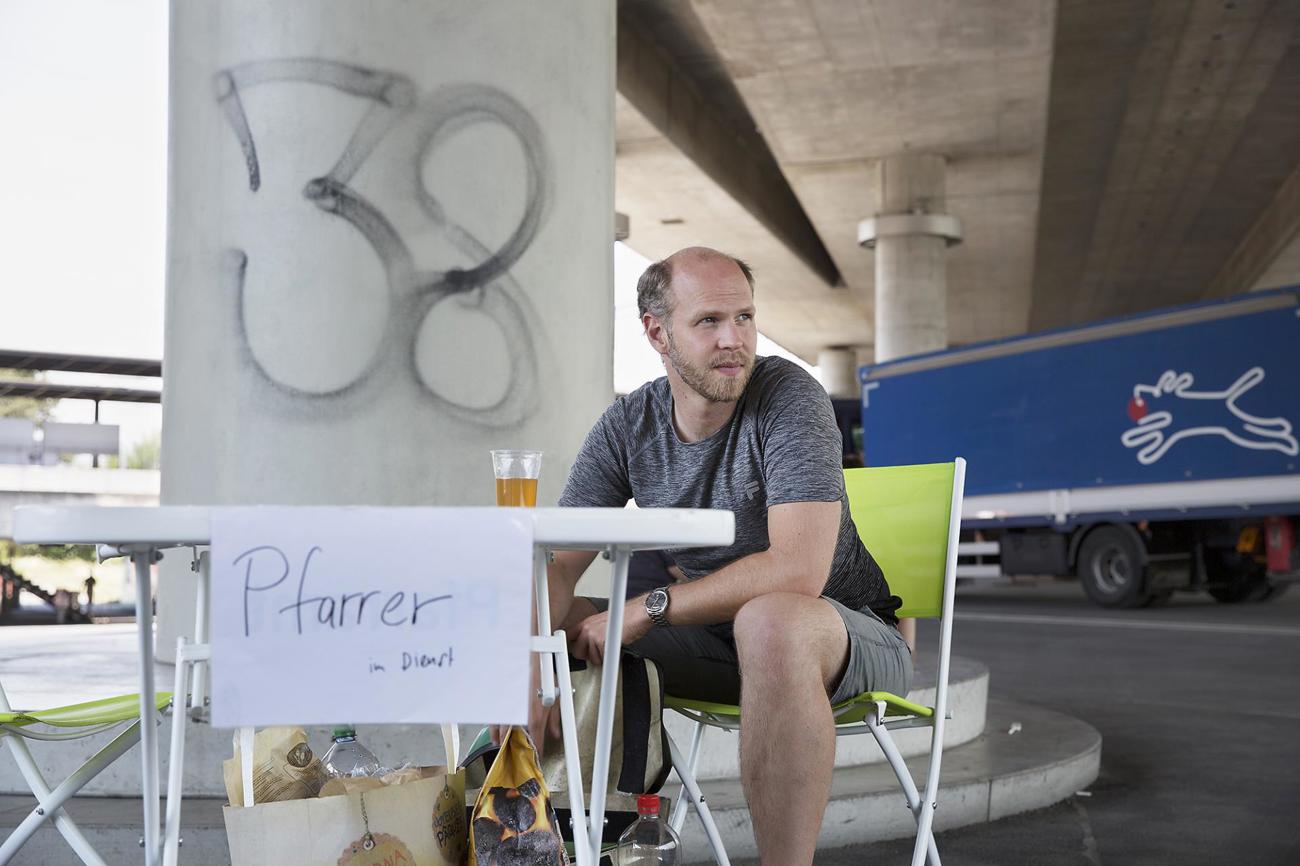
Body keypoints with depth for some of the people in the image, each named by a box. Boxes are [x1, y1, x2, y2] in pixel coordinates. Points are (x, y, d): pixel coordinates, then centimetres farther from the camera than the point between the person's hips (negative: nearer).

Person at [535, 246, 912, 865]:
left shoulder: (789, 397, -19)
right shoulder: (626, 428, -3)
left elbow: (797, 570, -30)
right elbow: (557, 567, -7)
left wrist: (648, 608, -25)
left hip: (851, 636, -5)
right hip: (713, 638, 6)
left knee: (768, 618, -39)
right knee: (566, 624, -6)